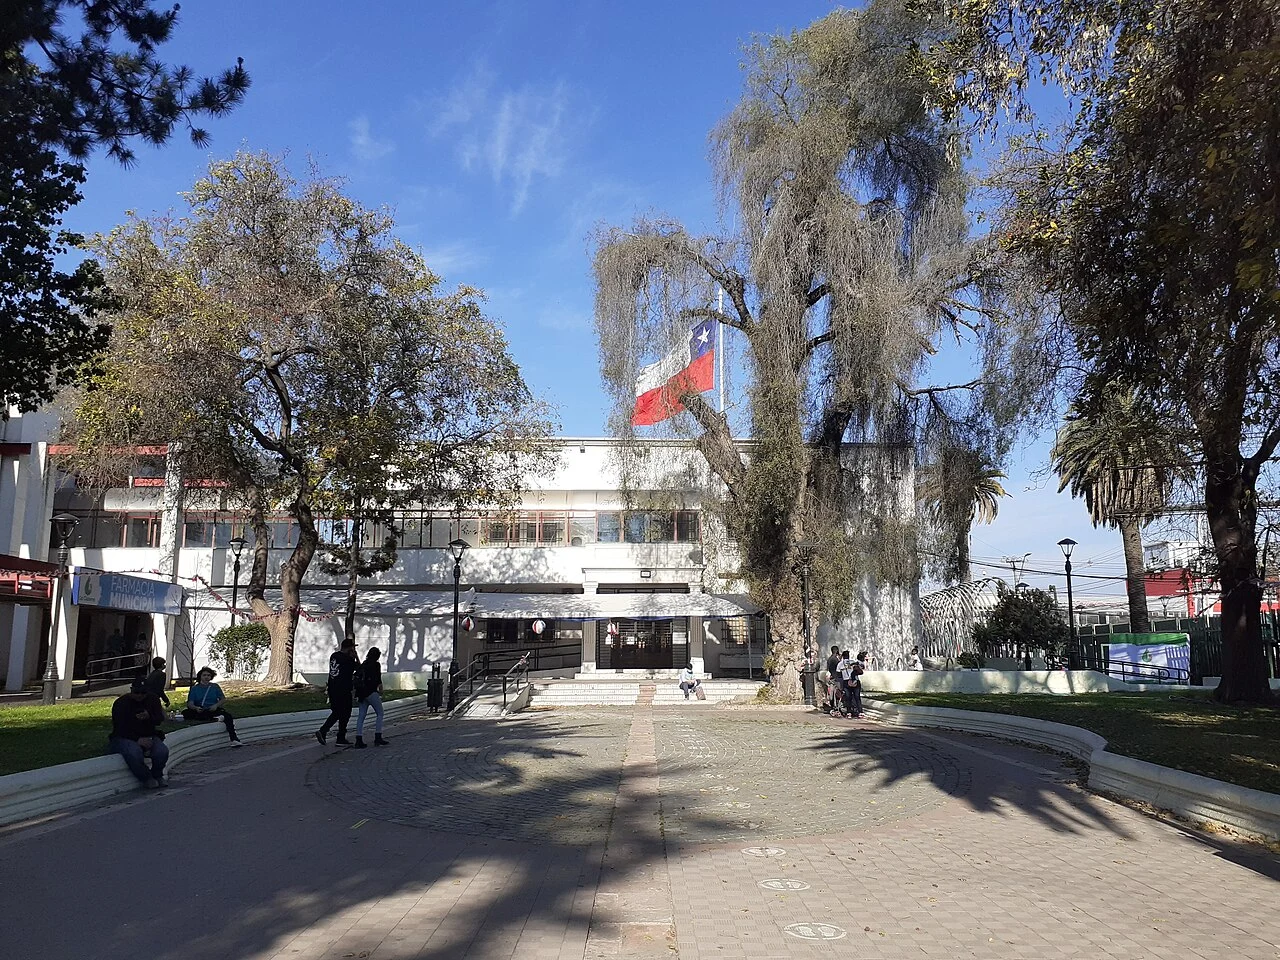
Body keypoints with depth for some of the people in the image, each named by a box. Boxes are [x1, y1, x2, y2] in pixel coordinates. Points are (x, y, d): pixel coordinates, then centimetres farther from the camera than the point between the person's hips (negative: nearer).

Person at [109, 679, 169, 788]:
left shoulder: (153, 699, 7)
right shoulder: (120, 703, -5)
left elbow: (160, 720, -2)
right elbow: (120, 728, -13)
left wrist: (149, 717, -26)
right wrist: (137, 740, -25)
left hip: (148, 737, 3)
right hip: (125, 738, -3)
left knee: (162, 751, -28)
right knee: (134, 753, -38)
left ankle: (157, 775, 4)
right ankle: (146, 778, -13)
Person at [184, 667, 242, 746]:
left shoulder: (215, 686, 16)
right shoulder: (195, 688, 12)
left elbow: (223, 699, 11)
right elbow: (190, 703, 0)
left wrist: (216, 705, -11)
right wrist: (196, 708, -23)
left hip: (214, 709, 0)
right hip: (200, 712, 0)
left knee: (228, 716, -31)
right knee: (185, 712, -32)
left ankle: (234, 740, -40)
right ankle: (215, 719, -38)